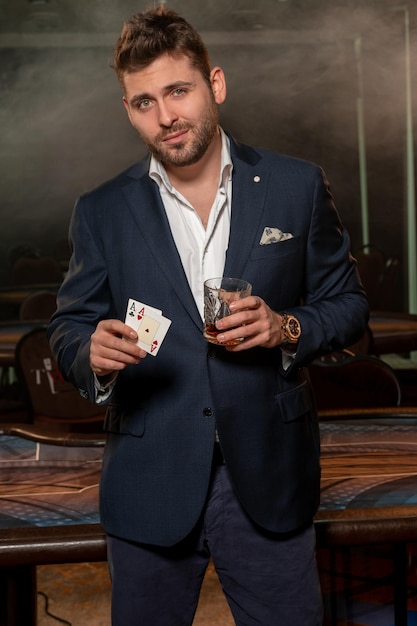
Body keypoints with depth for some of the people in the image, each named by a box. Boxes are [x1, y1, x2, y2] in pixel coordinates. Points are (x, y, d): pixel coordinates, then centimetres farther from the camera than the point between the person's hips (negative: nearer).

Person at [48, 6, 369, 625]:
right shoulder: (101, 212, 2)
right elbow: (69, 328, 8)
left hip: (269, 479, 0)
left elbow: (348, 304, 6)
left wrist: (286, 328, -15)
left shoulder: (298, 186, 0)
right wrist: (94, 354, -16)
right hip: (148, 485, 1)